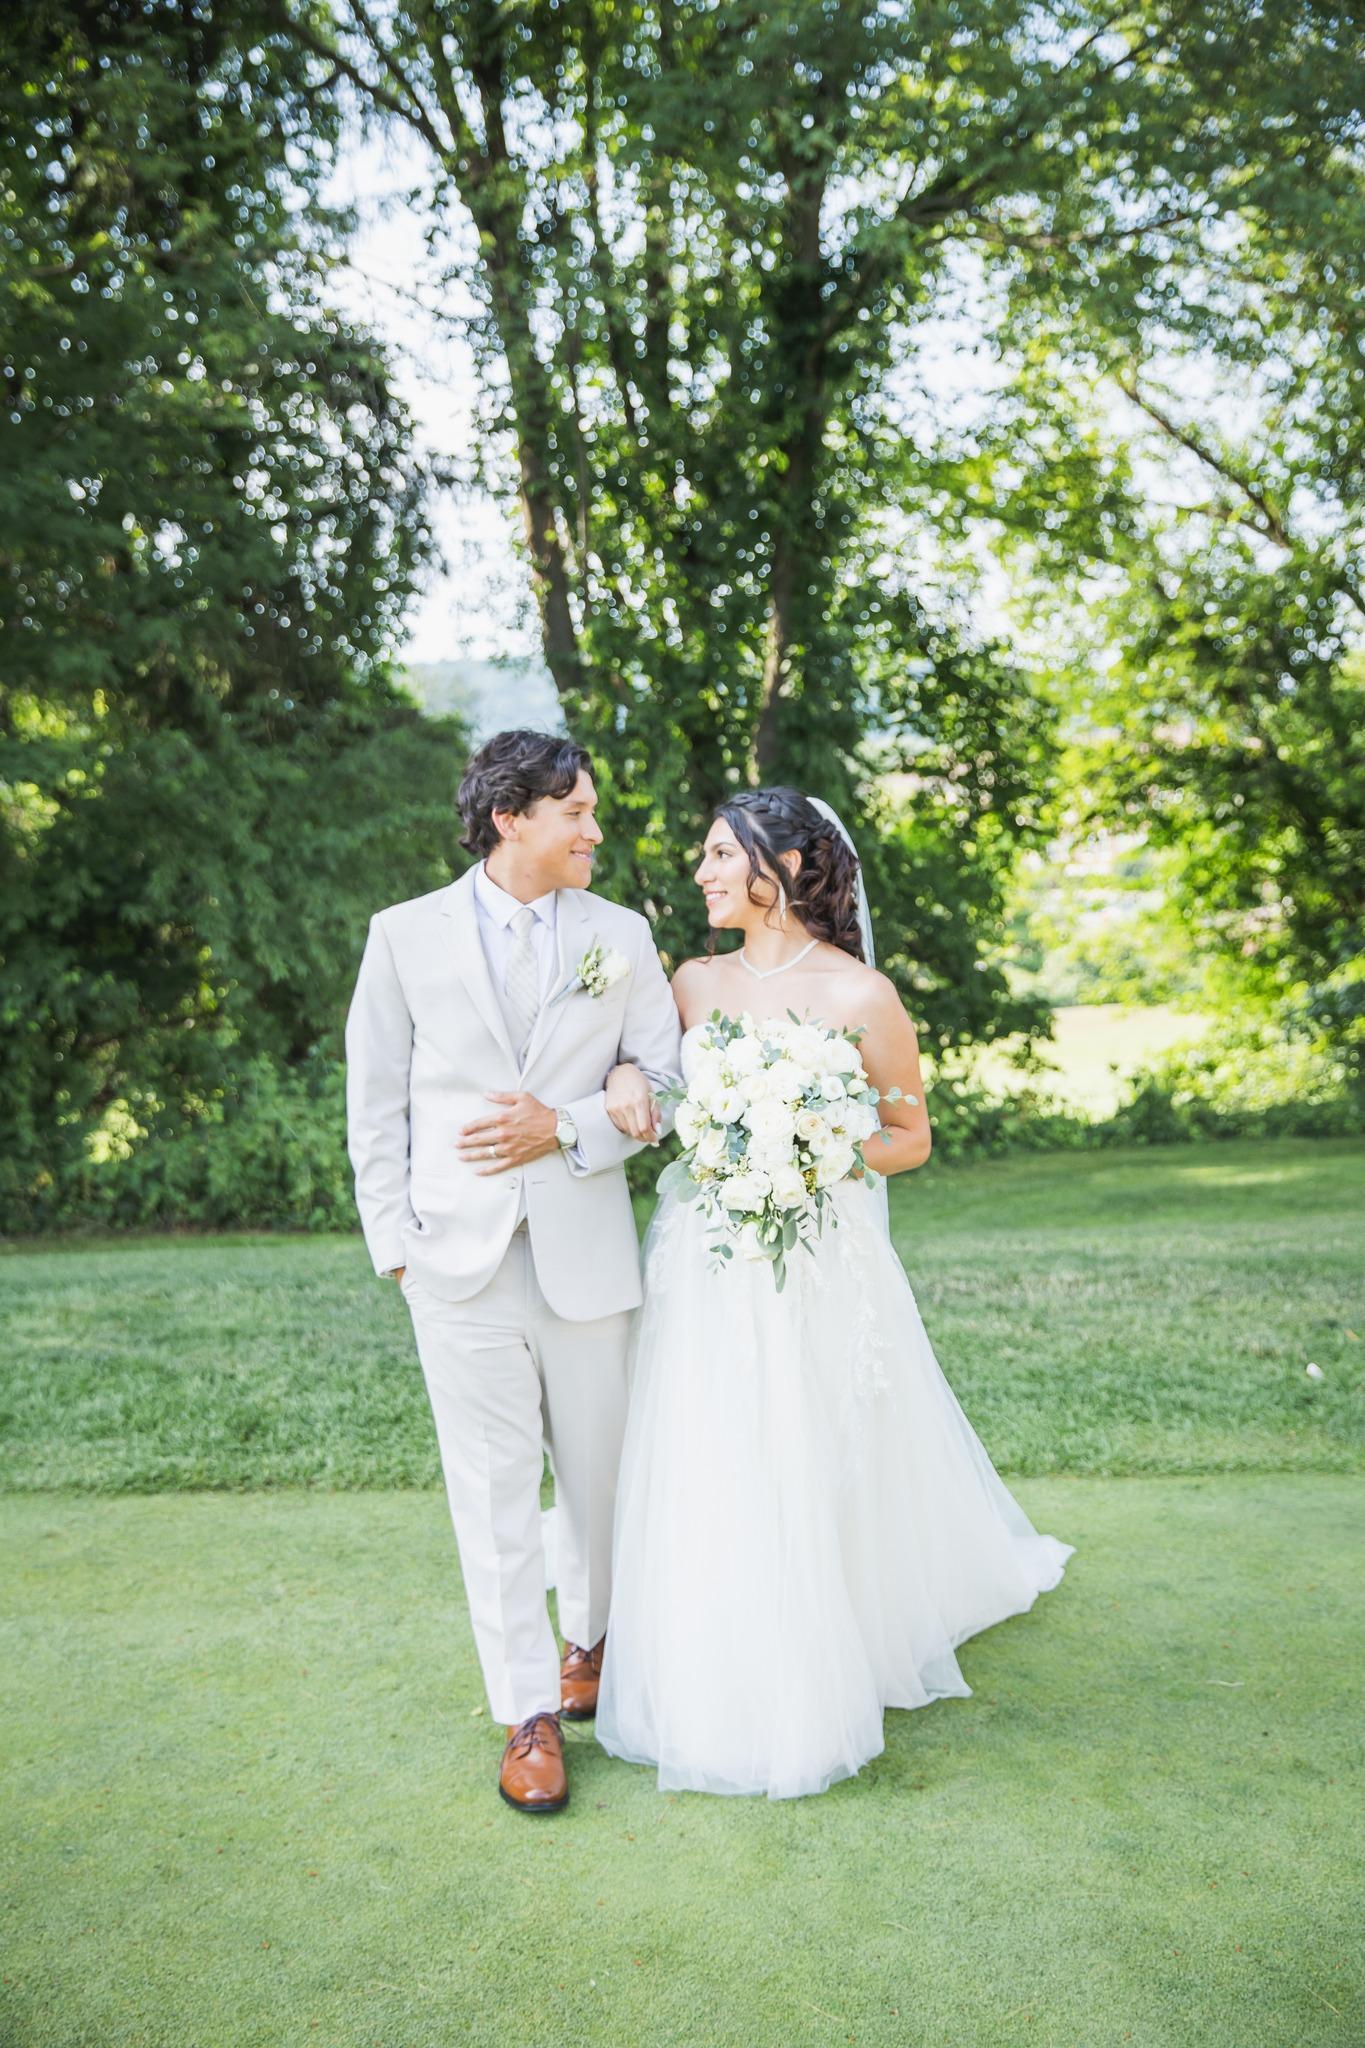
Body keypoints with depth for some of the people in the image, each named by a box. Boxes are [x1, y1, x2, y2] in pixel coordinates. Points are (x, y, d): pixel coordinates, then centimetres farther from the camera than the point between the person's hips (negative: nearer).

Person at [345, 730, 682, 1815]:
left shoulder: (622, 935, 5)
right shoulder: (406, 934, 1)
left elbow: (667, 1084, 4)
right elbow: (376, 1106, 4)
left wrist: (568, 1127, -12)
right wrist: (396, 1244, -1)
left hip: (587, 1256, 2)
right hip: (459, 1263, -1)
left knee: (599, 1470, 14)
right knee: (493, 1488, 4)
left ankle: (594, 1638, 39)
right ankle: (531, 1711, 18)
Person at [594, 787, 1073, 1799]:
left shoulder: (859, 994, -8)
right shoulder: (696, 982, 5)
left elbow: (911, 1139, -1)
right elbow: (646, 1075, 16)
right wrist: (626, 1073, -8)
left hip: (812, 1270, -4)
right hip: (700, 1271, 4)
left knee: (809, 1479, 5)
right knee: (704, 1481, 9)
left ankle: (811, 1692, 28)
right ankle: (717, 1686, 29)